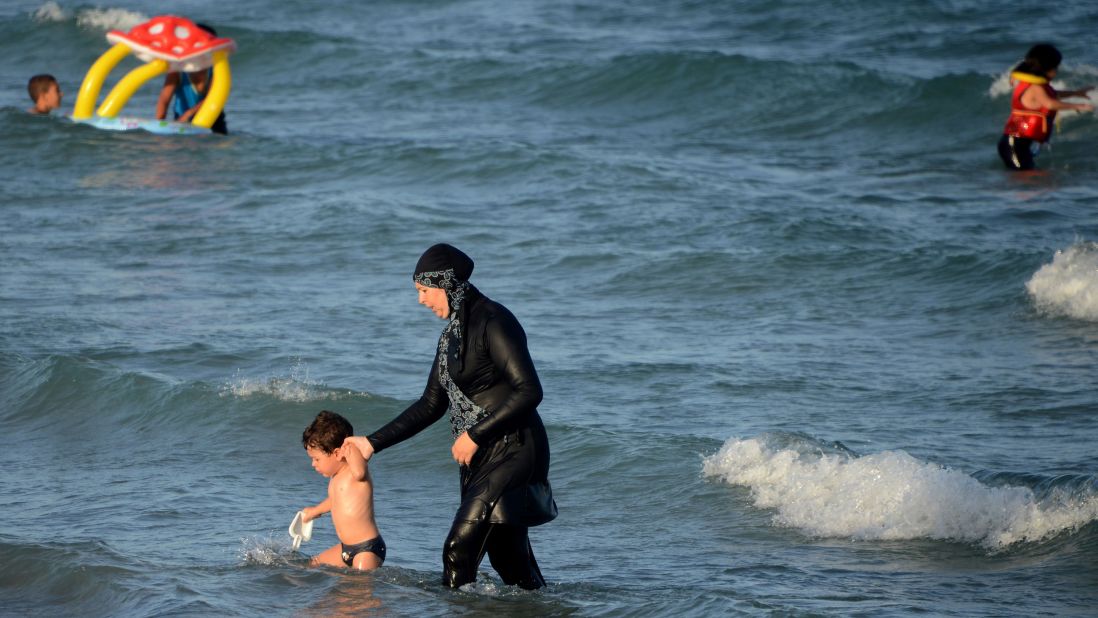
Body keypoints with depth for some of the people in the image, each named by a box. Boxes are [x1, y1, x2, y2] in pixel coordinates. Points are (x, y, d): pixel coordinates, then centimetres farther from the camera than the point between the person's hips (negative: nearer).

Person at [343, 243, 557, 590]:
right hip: (480, 457, 9)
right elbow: (431, 405, 23)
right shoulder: (453, 333, 16)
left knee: (459, 550, -13)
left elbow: (529, 391, -20)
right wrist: (373, 443, 19)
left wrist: (475, 435, -18)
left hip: (513, 451, -9)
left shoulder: (493, 322, -13)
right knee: (507, 556, 8)